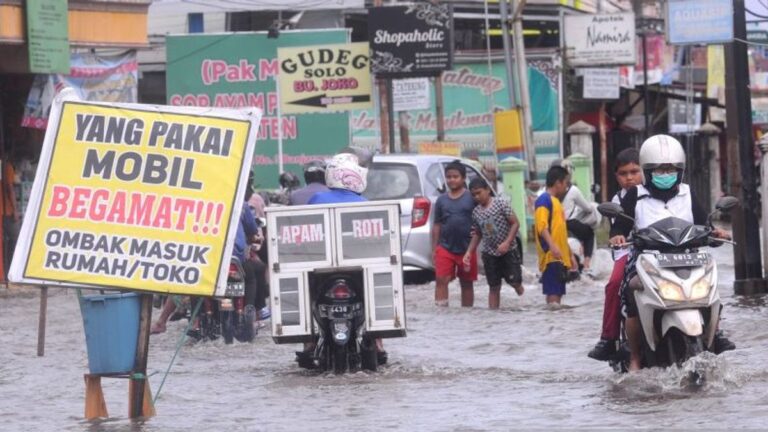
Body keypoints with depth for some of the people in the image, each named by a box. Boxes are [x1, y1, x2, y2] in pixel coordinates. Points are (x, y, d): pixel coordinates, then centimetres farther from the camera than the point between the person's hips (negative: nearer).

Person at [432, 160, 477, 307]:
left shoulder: (471, 198, -1)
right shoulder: (442, 200, 7)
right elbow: (437, 225, 10)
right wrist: (434, 249, 6)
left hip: (467, 249, -2)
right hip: (445, 248, 2)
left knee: (466, 283, 10)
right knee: (441, 280, -10)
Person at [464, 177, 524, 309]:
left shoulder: (501, 203, -9)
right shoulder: (476, 212, 6)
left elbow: (515, 223, -10)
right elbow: (477, 234, 16)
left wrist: (507, 243, -20)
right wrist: (469, 252, 3)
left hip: (508, 251, -4)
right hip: (489, 254, 4)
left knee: (514, 281, -8)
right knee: (494, 287, 4)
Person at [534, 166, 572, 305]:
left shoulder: (555, 201, 22)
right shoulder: (544, 199, -7)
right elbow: (542, 225, -20)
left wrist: (569, 256, 27)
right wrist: (552, 246, -33)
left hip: (560, 258, 10)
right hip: (551, 257, -10)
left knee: (557, 294, 10)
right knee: (553, 294, -16)